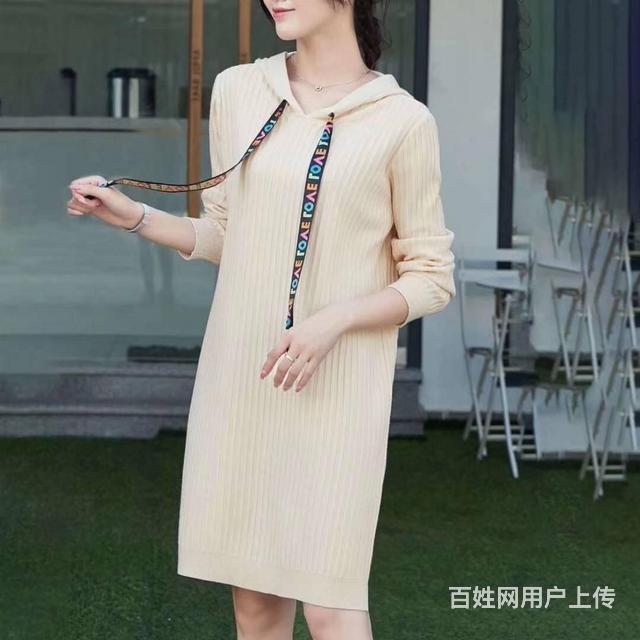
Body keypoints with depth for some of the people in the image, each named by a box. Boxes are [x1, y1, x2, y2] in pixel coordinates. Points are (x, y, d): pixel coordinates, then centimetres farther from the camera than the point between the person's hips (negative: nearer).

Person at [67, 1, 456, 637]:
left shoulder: (402, 121, -6)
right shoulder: (237, 91, 6)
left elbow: (431, 278, -2)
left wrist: (334, 320, -16)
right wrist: (134, 216, 3)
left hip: (336, 386, -4)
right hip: (238, 374, 4)